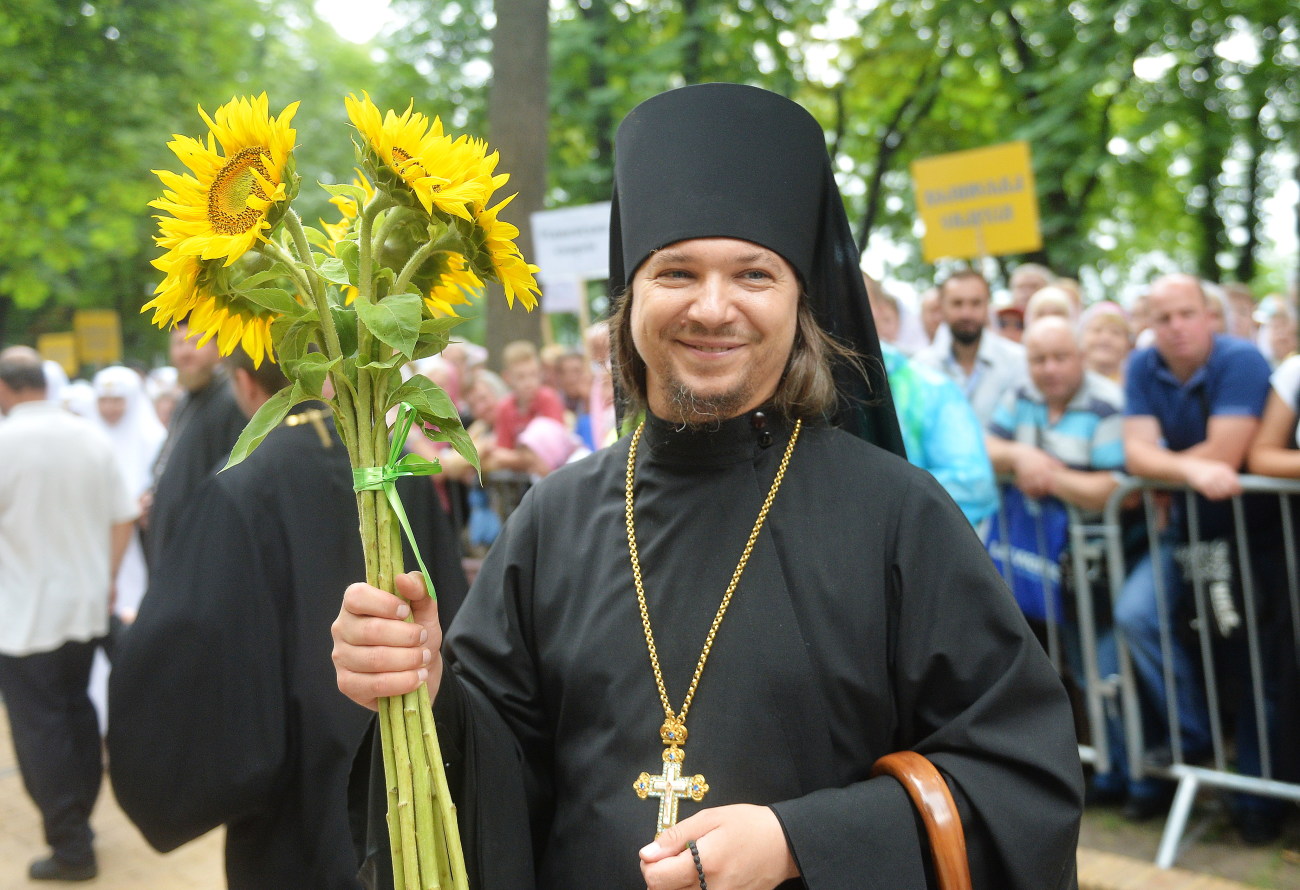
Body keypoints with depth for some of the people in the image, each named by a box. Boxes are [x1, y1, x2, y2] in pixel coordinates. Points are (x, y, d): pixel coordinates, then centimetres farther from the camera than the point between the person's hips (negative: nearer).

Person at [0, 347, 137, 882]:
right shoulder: (91, 437, -1)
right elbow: (122, 519, 4)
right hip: (86, 606, 6)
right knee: (77, 710, 19)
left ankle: (71, 848, 7)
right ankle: (78, 819, 31)